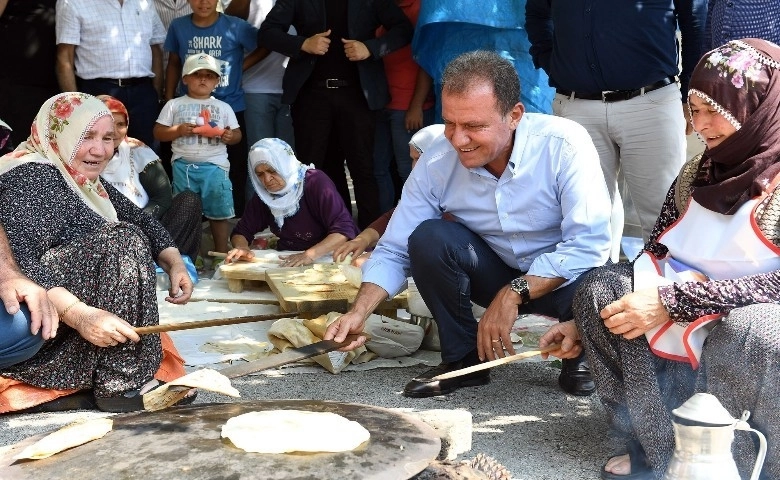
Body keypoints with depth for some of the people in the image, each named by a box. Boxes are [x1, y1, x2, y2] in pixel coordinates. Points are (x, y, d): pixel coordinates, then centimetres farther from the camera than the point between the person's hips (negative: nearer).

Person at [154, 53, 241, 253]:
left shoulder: (223, 107, 8)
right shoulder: (174, 105, 5)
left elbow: (237, 134, 10)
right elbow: (158, 132, 3)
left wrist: (230, 136, -13)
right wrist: (178, 130, -14)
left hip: (215, 166, 0)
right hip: (183, 166, 0)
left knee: (219, 212, 2)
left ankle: (221, 254, 12)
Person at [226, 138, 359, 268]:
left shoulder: (316, 182, -16)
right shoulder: (262, 194, 2)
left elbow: (344, 229, -24)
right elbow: (242, 231, 10)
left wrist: (310, 254, -37)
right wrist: (241, 248, -14)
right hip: (286, 260, 5)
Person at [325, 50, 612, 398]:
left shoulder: (564, 145, -25)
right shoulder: (436, 163, -16)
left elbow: (588, 244, -28)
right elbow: (394, 251, -9)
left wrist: (514, 294, -32)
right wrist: (359, 312, -24)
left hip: (561, 277, -2)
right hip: (496, 273, 3)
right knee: (428, 238, -24)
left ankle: (578, 358, 1)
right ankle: (463, 359, -4)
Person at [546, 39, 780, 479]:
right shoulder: (698, 172, 7)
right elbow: (654, 259, 11)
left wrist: (675, 300, -27)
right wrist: (587, 323, 4)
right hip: (686, 330, 7)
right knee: (601, 290, -9)